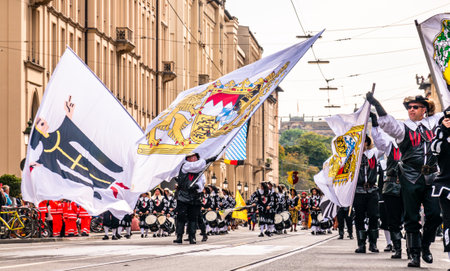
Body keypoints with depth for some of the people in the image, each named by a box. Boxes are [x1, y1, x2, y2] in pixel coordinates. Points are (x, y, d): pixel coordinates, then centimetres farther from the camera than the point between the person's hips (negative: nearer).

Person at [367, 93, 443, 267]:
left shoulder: (430, 123, 10)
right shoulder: (403, 128, 0)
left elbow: (444, 115, 27)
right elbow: (386, 122, -18)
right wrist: (375, 105, -30)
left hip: (430, 178, 3)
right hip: (411, 179, -3)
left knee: (435, 214, -4)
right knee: (412, 219, 1)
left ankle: (425, 247, 18)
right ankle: (415, 255, 8)